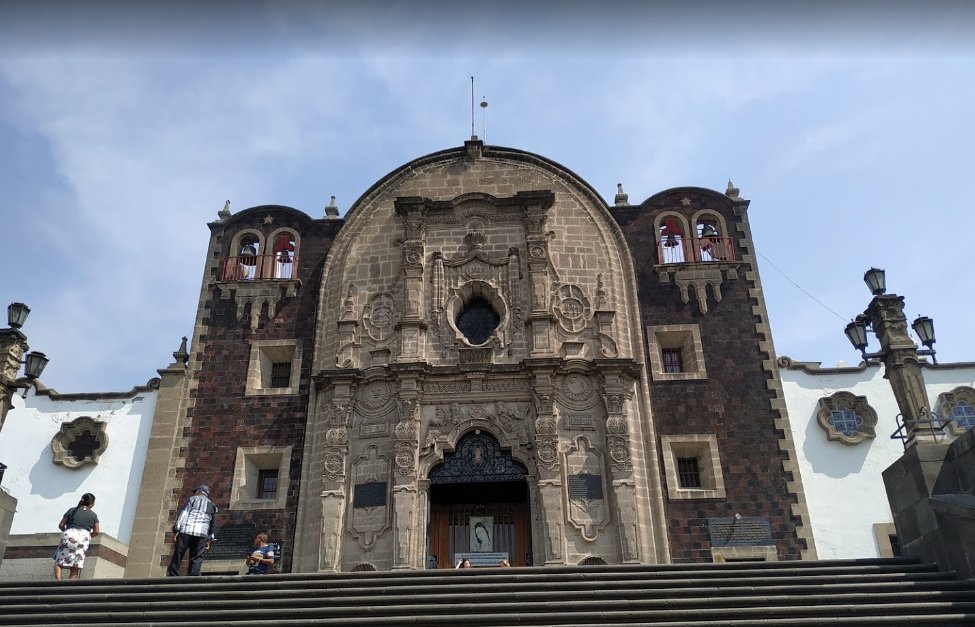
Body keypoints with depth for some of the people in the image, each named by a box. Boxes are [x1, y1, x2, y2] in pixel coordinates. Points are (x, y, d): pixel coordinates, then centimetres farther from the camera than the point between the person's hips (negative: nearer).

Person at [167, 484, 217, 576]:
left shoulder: (192, 499, 13)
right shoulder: (212, 505, 23)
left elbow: (183, 514, 1)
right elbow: (212, 525, 19)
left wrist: (176, 531, -3)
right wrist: (209, 540, 20)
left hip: (186, 531, -3)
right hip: (201, 534, 3)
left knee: (177, 555, 0)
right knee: (196, 559, 1)